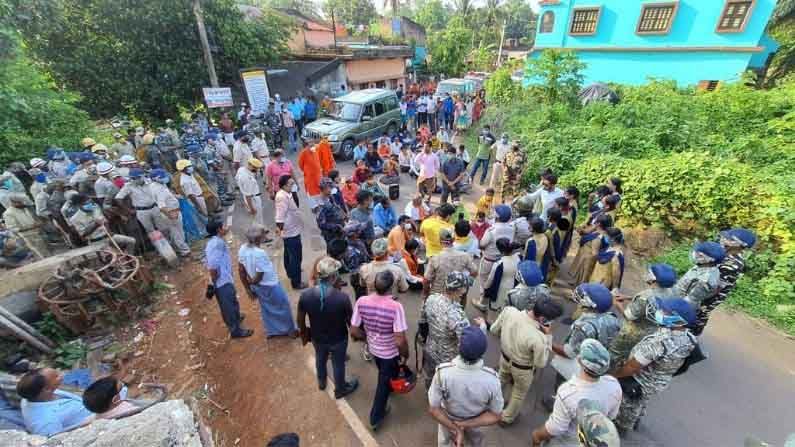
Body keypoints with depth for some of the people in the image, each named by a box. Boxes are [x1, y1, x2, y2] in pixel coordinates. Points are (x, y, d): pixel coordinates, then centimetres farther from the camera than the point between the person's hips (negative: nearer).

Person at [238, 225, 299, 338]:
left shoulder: (242, 249, -11)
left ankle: (272, 331, 46)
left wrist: (248, 288, 10)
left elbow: (241, 271, 0)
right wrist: (251, 283, -5)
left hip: (257, 286, 8)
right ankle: (290, 330, 34)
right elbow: (258, 277, -28)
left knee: (266, 309, 27)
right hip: (270, 286, -7)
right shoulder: (260, 253, -35)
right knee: (283, 306, 16)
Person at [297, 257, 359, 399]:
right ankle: (340, 389, 51)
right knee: (338, 364, 24)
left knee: (320, 359, 33)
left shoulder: (305, 295, -24)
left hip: (317, 338, 3)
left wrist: (304, 334, 13)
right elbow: (350, 321, -16)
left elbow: (300, 320, -8)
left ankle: (321, 382, 61)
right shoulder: (342, 297, -33)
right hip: (338, 339, -3)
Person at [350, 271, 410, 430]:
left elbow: (354, 332, -13)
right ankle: (376, 417, 41)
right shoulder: (396, 306, -35)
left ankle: (389, 387, 65)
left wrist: (367, 338, 7)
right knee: (384, 382, 23)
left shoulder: (361, 302, -23)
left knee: (384, 374, 35)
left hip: (373, 348, 4)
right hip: (391, 352, -4)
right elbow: (400, 341, -31)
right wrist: (405, 355, -10)